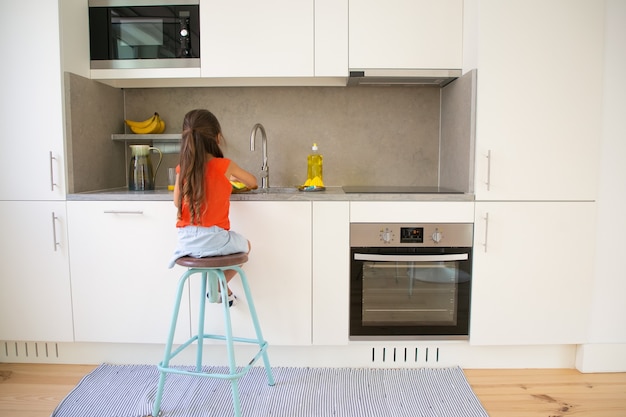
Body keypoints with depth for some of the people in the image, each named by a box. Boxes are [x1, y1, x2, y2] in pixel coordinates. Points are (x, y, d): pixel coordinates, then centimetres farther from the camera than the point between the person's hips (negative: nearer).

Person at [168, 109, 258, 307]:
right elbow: (253, 183, 9)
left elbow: (177, 202, 8)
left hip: (187, 242, 4)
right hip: (215, 240, -4)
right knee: (245, 245, 28)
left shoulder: (182, 168, 0)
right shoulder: (225, 165, -8)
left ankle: (220, 286, 35)